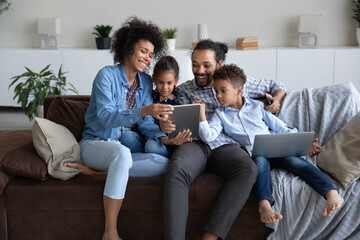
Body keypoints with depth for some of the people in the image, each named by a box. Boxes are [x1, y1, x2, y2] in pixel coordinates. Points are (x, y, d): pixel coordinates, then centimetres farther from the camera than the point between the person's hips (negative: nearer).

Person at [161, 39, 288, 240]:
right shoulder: (184, 90, 19)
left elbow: (276, 86, 30)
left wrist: (276, 100, 7)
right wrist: (165, 125, -16)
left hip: (225, 145, 1)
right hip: (195, 143, 0)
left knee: (249, 169, -36)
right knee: (176, 169, -38)